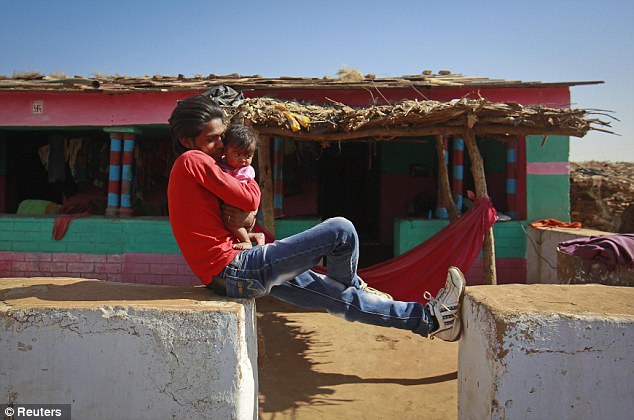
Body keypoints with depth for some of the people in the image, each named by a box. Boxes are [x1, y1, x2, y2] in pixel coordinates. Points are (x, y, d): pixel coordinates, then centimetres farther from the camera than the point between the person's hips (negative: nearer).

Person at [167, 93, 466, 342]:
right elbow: (250, 198, -14)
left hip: (228, 276, 10)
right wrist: (248, 181, 7)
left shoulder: (191, 166, 20)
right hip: (235, 272, -10)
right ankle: (351, 284, 19)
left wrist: (246, 215, -8)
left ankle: (430, 319, 21)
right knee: (341, 230, -13)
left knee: (342, 298, 11)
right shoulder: (192, 160, -12)